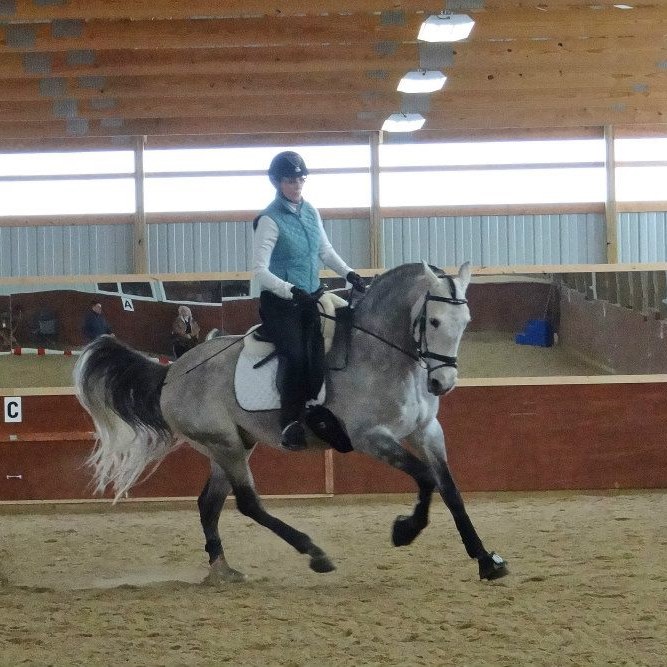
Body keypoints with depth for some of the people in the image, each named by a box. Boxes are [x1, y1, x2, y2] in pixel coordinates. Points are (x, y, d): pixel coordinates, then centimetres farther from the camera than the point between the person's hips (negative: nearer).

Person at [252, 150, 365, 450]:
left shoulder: (310, 212, 6)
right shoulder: (270, 220, -13)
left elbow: (325, 250, 20)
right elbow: (260, 270, -19)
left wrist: (348, 274, 5)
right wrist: (291, 291, -31)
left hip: (311, 299, 6)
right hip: (280, 303, -6)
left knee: (321, 357, -10)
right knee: (297, 358, -22)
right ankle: (291, 427, -13)